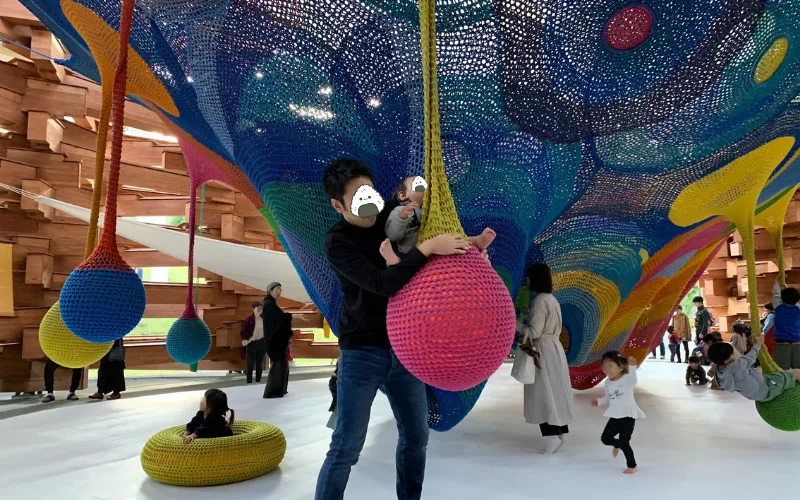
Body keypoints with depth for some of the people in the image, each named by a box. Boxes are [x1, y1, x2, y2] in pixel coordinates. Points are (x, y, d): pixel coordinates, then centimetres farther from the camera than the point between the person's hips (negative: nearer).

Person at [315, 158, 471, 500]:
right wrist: (427, 248, -34)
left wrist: (465, 244, -5)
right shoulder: (337, 243, -15)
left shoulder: (390, 216, 1)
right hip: (362, 352, -5)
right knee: (346, 447, -4)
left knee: (416, 438, 15)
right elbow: (382, 283, -27)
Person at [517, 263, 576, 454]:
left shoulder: (540, 300, -18)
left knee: (543, 395, -4)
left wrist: (515, 323, -9)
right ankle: (559, 431, 22)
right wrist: (528, 314, 18)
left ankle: (551, 437, -1)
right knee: (554, 392, 14)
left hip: (544, 351, -10)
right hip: (553, 348, 10)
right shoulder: (551, 299, 12)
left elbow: (534, 332, -19)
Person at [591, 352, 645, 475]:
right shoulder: (608, 382, 3)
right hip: (615, 416, 7)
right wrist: (598, 402, -2)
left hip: (628, 416, -6)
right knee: (605, 439, 11)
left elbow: (633, 378, -41)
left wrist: (632, 366, -58)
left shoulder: (627, 379, -16)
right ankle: (617, 445, 45)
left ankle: (632, 466, 16)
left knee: (624, 442, -6)